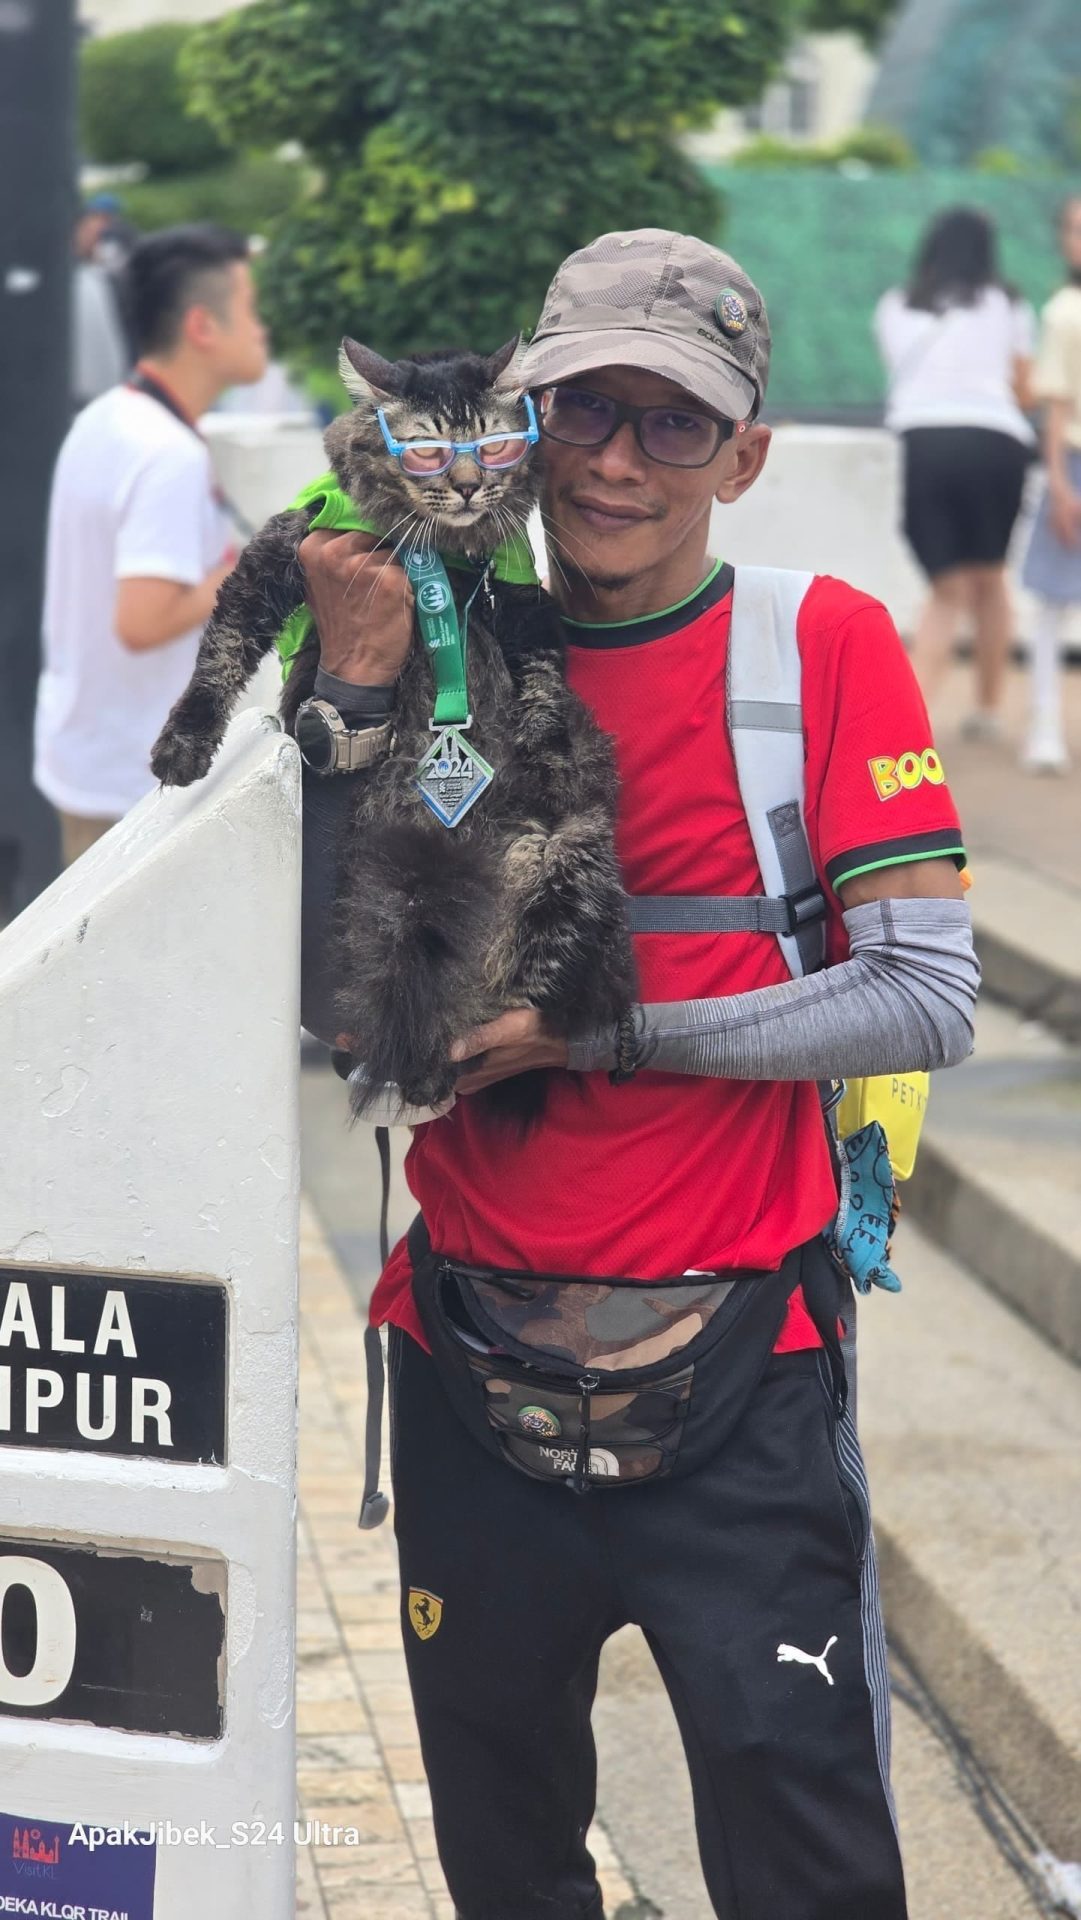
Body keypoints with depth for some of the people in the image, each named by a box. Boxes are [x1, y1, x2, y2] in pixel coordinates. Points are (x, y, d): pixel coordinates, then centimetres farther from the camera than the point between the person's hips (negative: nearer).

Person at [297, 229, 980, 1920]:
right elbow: (333, 1004, -3)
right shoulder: (452, 651, 4)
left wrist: (602, 1032, -17)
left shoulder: (824, 644, -5)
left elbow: (927, 1001, -12)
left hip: (741, 1387, -3)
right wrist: (355, 697, -12)